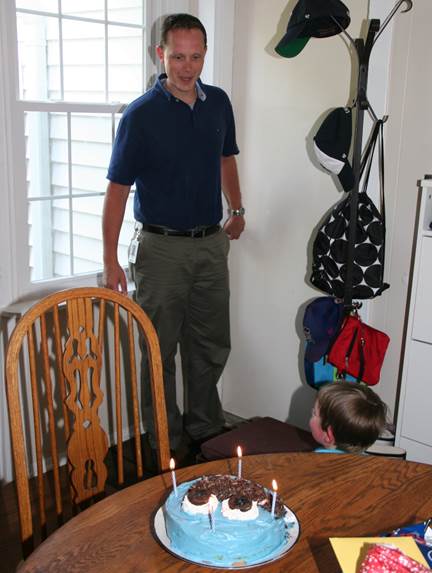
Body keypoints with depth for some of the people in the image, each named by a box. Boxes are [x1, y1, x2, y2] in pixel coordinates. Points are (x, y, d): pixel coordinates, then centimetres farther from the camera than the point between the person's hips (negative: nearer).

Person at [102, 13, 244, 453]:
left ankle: (206, 429, 34)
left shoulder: (218, 103, 5)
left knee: (211, 347, 15)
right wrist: (110, 260, -14)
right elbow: (117, 189, -11)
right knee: (160, 352, 5)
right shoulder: (140, 115, -11)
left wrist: (236, 209, 22)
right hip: (162, 248, -5)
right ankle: (166, 446, 22)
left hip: (212, 243, 5)